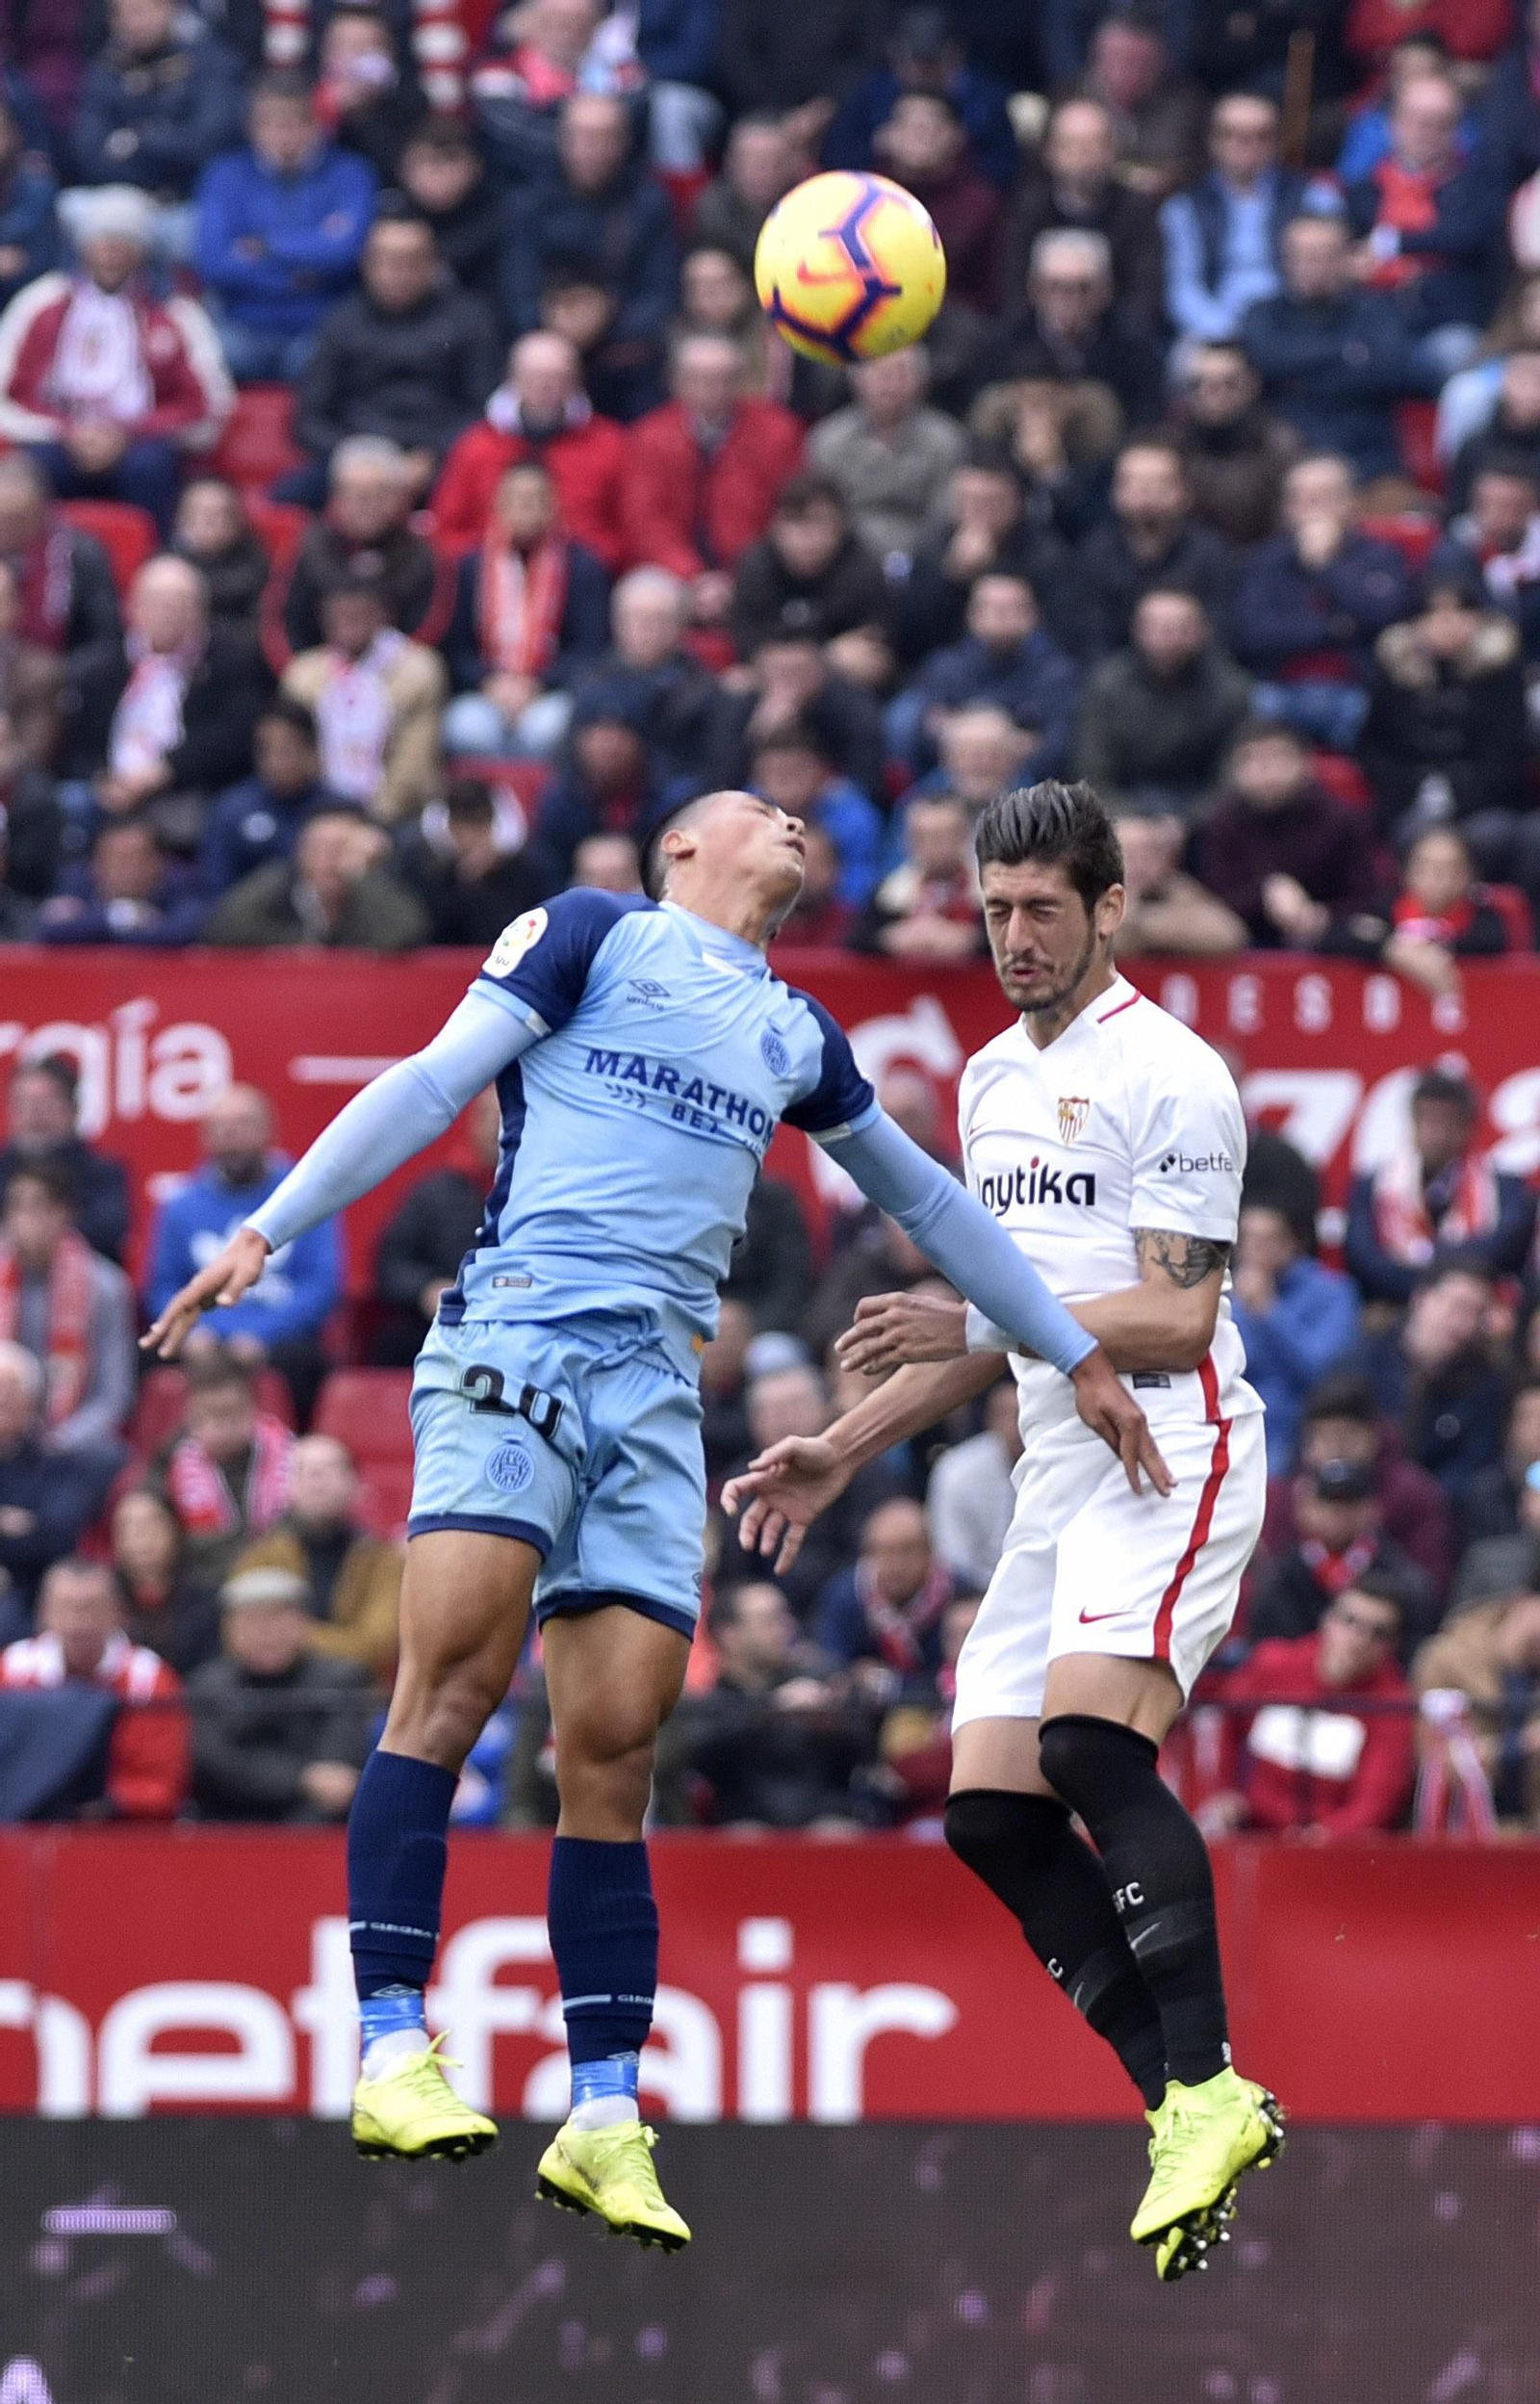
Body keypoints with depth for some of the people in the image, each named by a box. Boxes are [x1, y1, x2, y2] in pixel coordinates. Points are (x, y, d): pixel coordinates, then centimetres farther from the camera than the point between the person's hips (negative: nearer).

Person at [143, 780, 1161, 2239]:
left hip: (655, 1393, 5)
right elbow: (433, 1083, 2)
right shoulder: (593, 934, 9)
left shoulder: (797, 1037, 25)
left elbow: (927, 1201, 36)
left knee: (613, 1748, -2)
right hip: (514, 1339, -5)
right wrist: (264, 1232, -7)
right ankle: (392, 2044, -21)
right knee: (457, 1674, -20)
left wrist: (1077, 1359, 39)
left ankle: (603, 2117, 0)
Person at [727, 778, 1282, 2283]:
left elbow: (1176, 1320, -15)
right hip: (1056, 1478, 9)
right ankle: (1190, 2108, 1)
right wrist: (844, 1452, 25)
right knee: (989, 1807, -3)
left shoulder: (1169, 1075, -8)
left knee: (1091, 1734, -29)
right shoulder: (990, 1082, 19)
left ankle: (1208, 2089, -26)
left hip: (1173, 1454, -9)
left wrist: (967, 1322, -23)